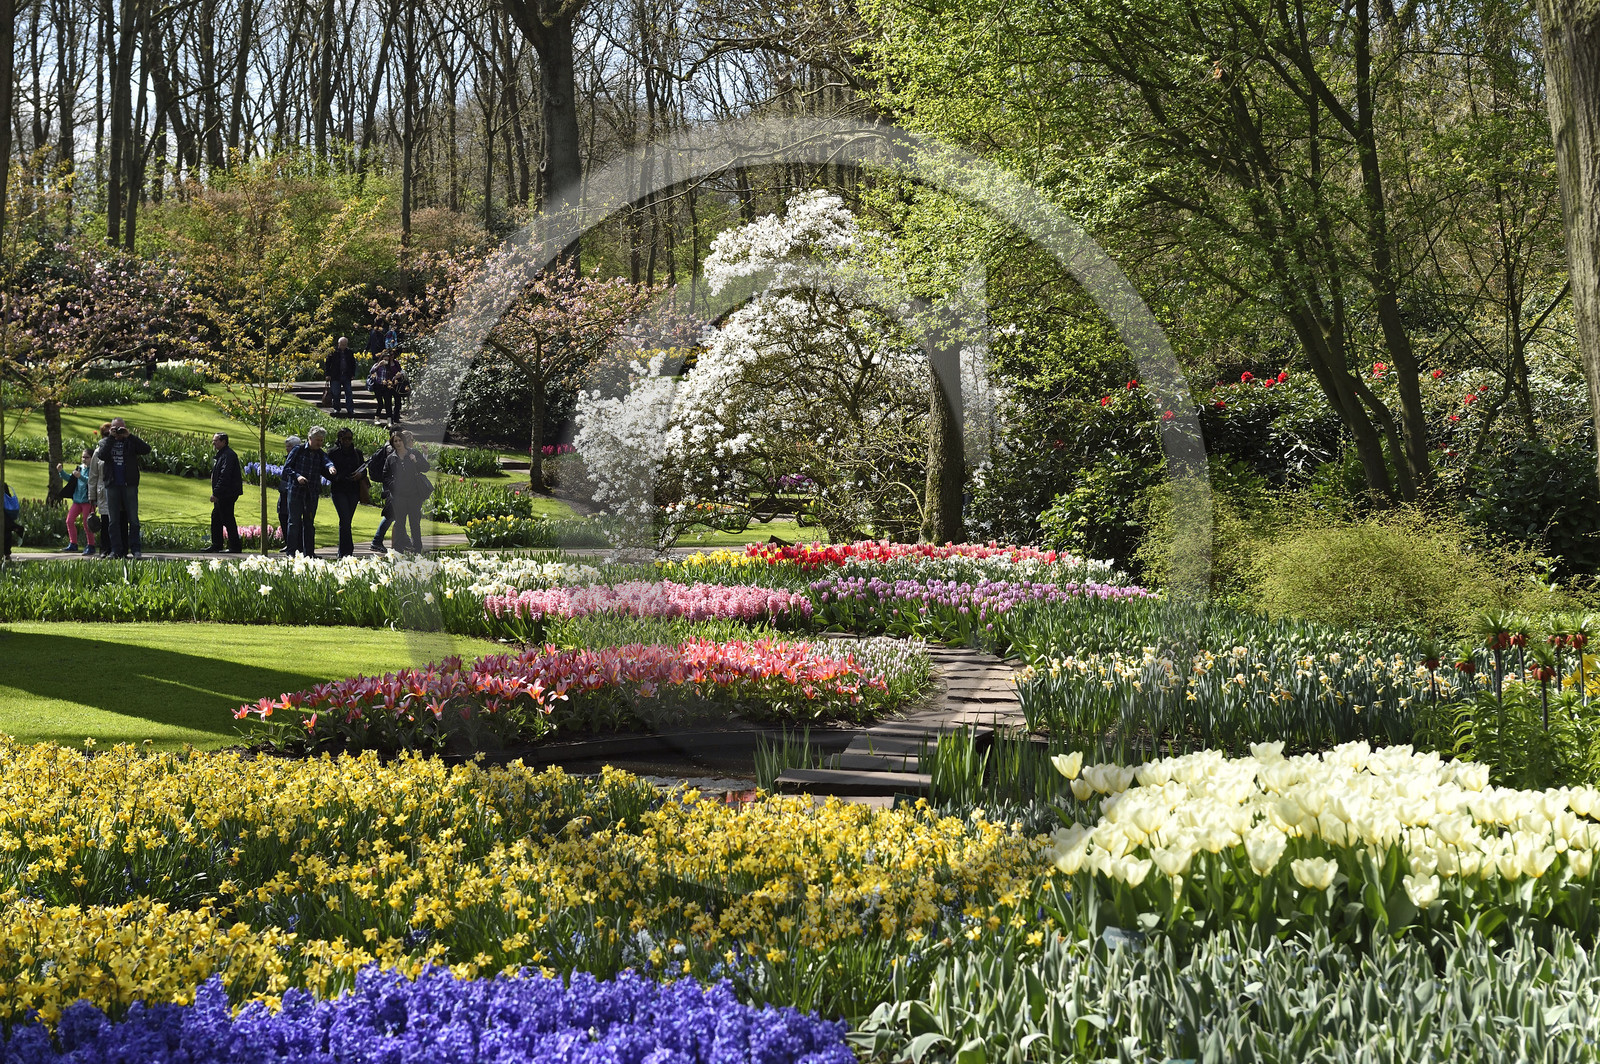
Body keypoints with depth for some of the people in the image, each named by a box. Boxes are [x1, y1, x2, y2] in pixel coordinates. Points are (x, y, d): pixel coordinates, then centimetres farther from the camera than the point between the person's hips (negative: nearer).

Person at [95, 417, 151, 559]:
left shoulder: (131, 442, 6)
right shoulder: (106, 442, 9)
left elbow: (146, 449, -12)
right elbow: (101, 455, -10)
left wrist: (129, 436, -13)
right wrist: (111, 438, -11)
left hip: (129, 485, -2)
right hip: (112, 486, 2)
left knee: (133, 519, -2)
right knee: (114, 520, 4)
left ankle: (135, 549, 0)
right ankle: (116, 550, 7)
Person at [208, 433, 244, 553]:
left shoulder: (228, 455, -17)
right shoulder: (221, 454, 17)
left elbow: (224, 476, -23)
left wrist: (216, 493, -24)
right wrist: (216, 493, 20)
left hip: (227, 494, -11)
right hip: (223, 495, 11)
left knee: (228, 519, -7)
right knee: (216, 518, 14)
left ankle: (235, 546, -2)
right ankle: (216, 546, 20)